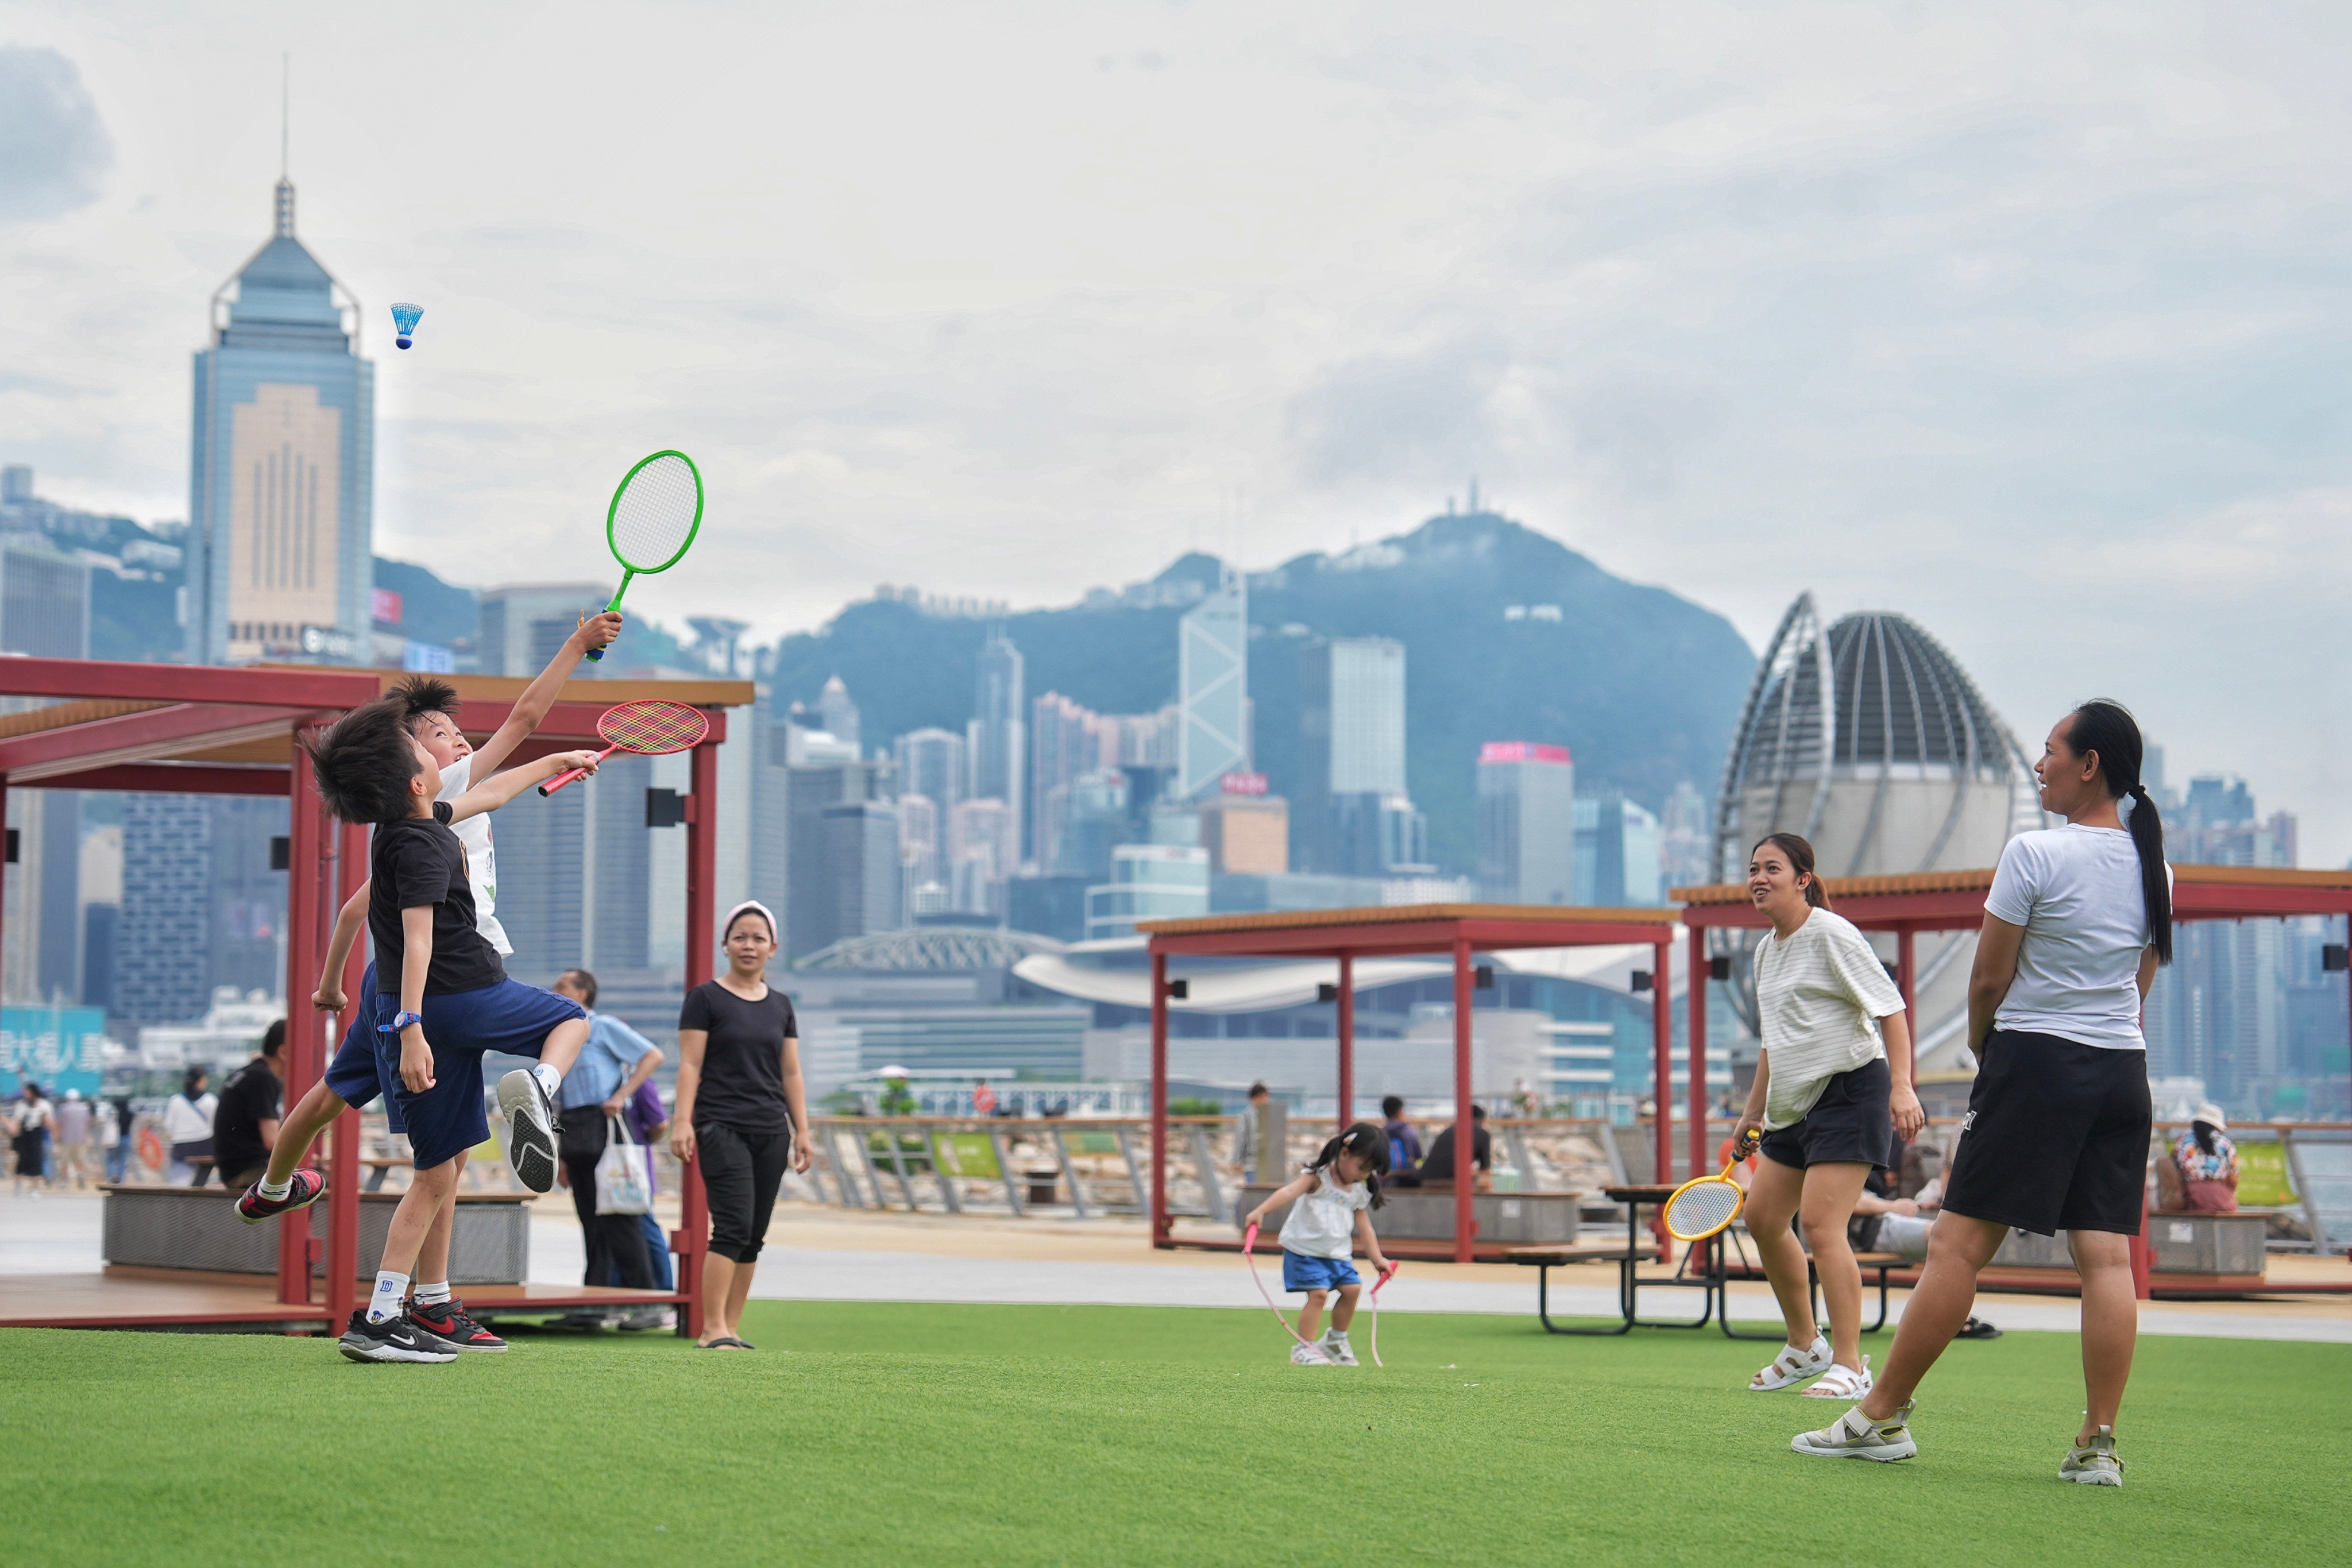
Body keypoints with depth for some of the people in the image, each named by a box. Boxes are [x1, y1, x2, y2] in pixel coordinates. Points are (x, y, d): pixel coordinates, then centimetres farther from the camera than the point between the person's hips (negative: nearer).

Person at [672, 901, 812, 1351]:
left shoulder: (780, 1006, 15)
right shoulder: (705, 998, 1)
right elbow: (690, 1065, -4)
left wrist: (802, 1130, 12)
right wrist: (682, 1121, -14)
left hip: (771, 1131, 5)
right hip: (721, 1128, -5)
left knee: (754, 1236, 3)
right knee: (733, 1226, -16)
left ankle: (730, 1327, 8)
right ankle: (713, 1328, -15)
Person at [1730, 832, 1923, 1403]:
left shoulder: (1831, 935, -12)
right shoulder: (1765, 950, 14)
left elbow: (1890, 1008, -16)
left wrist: (1902, 1086, -26)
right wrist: (1754, 1109, 25)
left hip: (1850, 1089, -9)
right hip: (1793, 1104, 9)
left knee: (1819, 1224, -16)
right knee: (1763, 1217, 10)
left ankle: (1850, 1365, -12)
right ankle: (1805, 1346, 23)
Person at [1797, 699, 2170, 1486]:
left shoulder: (2035, 854, -11)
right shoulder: (2154, 866, 9)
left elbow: (1988, 981, -8)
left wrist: (1983, 1046, 11)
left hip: (2036, 1062, -6)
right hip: (2123, 1068, 6)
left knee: (1957, 1245, -3)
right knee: (2107, 1257, 1)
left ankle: (1882, 1416, 1)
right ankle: (2098, 1443, -3)